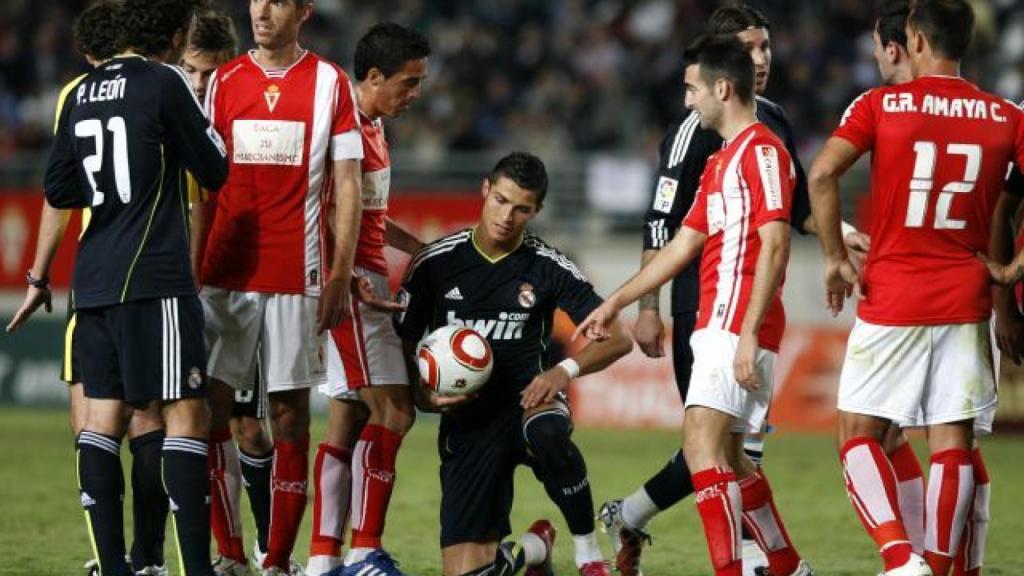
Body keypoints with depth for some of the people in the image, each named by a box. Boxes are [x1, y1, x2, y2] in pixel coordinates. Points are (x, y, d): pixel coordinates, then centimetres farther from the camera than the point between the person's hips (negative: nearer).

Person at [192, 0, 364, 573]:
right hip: (226, 271, 2)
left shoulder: (330, 82, 3)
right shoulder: (224, 81, 10)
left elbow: (347, 186, 2)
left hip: (297, 277, -2)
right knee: (211, 403, -4)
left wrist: (340, 274, -4)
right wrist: (191, 268, 5)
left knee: (290, 410, 1)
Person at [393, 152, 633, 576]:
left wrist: (566, 370, -22)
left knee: (548, 433, -41)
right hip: (467, 425, 1)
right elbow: (401, 346, 5)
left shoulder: (547, 267, -3)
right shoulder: (435, 263, -2)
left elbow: (617, 340, -4)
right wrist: (424, 396, -14)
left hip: (527, 400, -1)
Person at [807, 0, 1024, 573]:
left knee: (859, 434, 5)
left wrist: (836, 259, -6)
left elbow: (822, 174, -14)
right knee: (953, 443, 4)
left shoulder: (881, 105, -3)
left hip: (891, 297, -2)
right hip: (967, 300, 2)